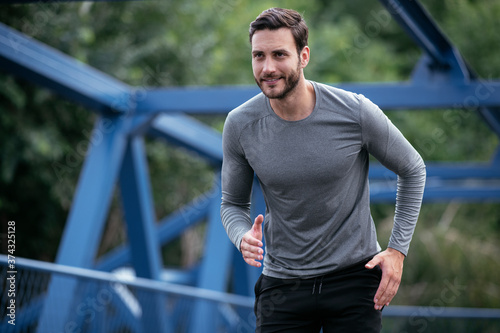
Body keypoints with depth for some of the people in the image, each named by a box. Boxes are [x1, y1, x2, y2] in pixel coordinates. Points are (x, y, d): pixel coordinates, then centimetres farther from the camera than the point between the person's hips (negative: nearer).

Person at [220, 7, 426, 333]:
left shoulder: (355, 112, -13)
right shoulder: (240, 125, -7)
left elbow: (413, 170, 3)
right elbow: (233, 203, 7)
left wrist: (398, 249, -2)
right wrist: (243, 238, -16)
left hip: (354, 274, -1)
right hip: (282, 280, 1)